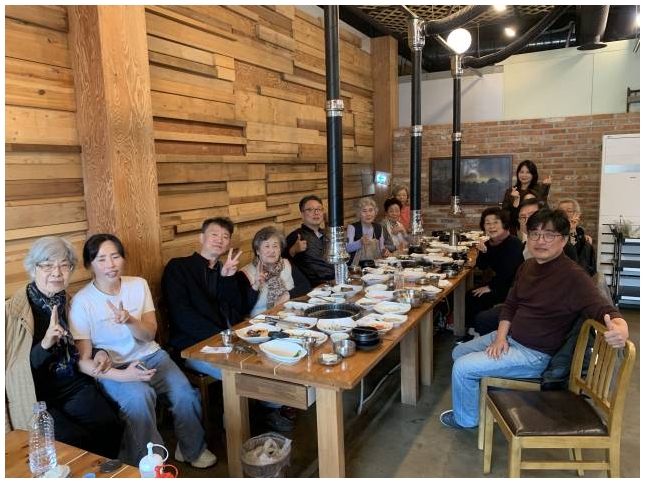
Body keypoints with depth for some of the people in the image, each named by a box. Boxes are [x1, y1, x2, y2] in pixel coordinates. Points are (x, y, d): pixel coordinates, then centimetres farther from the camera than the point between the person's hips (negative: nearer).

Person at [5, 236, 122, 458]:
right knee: (76, 441, -26)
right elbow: (13, 370, -10)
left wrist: (99, 354, -2)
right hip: (35, 395, -3)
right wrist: (45, 344, -26)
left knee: (110, 426, -22)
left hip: (72, 385, 4)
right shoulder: (12, 311, -7)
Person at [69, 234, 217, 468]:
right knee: (140, 396, -34)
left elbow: (150, 334, -3)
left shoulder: (138, 284, 0)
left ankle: (192, 449, 7)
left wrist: (129, 320, -24)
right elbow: (83, 360, -10)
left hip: (151, 356, 3)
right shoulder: (82, 302, -10)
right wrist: (120, 375, -25)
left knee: (185, 393, -21)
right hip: (112, 368, -3)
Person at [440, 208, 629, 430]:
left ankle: (465, 419, 15)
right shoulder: (528, 265, 2)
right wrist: (500, 336, -4)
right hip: (509, 337, 8)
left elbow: (604, 309, -30)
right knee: (459, 352, 15)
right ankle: (471, 401, 36)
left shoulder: (573, 276, -24)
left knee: (462, 368, -13)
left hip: (534, 354, -8)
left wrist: (620, 328, -54)